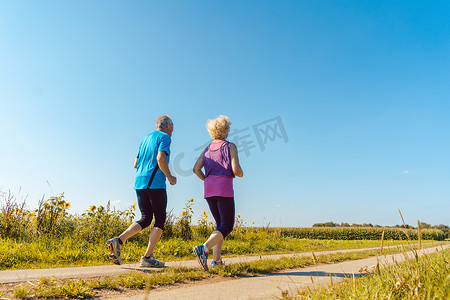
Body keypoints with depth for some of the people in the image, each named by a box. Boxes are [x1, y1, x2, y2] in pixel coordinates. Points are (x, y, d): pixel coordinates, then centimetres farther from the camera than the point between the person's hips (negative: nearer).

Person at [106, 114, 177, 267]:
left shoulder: (145, 138, 22)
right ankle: (147, 257, 1)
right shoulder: (165, 137, -2)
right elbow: (161, 158, -20)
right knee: (160, 220, 3)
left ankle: (118, 241, -3)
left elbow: (136, 164, 21)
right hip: (155, 184, -7)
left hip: (139, 183, 8)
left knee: (146, 219, 13)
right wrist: (170, 177, -9)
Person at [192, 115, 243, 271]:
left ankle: (216, 260, 8)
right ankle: (203, 248, -22)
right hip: (224, 189, -6)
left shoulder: (207, 149, 14)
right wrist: (241, 173, 11)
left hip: (209, 191, 6)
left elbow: (196, 169, 5)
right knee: (227, 226, -1)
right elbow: (236, 170, -11)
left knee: (221, 225, 15)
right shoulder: (230, 146, -1)